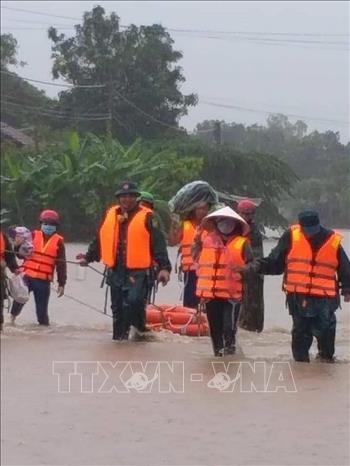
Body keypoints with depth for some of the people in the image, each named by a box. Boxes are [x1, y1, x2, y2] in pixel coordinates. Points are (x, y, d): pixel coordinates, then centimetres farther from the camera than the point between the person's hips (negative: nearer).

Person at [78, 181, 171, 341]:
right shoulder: (110, 215, 12)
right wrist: (89, 257, 16)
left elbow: (158, 244, -8)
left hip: (137, 271, -5)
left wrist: (164, 267, -16)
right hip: (116, 271, 5)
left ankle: (138, 327, 3)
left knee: (134, 301, -22)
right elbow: (99, 240, 22)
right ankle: (119, 336, 20)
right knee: (118, 307, 10)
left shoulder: (146, 217, -3)